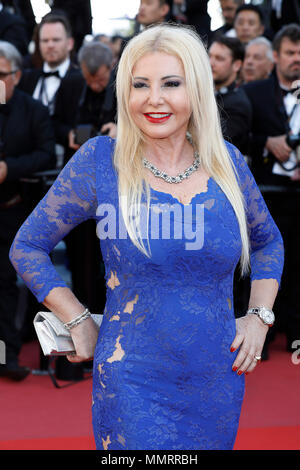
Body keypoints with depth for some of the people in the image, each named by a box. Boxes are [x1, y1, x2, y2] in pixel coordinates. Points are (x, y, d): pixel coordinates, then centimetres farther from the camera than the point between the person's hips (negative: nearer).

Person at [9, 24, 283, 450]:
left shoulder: (227, 162, 1)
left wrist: (259, 316, 6)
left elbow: (268, 242, 19)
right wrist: (79, 322, -3)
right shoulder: (99, 160, -8)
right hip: (133, 385, -3)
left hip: (219, 381, 4)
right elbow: (27, 247, 1)